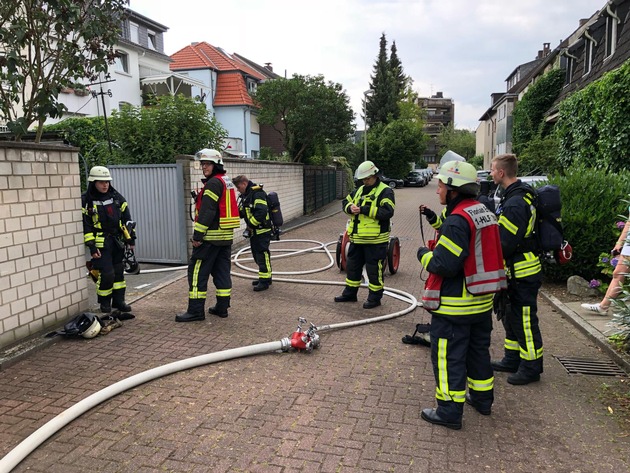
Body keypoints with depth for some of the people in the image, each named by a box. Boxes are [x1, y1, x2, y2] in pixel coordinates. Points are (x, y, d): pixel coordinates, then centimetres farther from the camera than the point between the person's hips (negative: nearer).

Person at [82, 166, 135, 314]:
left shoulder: (116, 197, 6)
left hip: (117, 241, 5)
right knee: (106, 273, -7)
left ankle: (119, 300, 22)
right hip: (101, 243, -5)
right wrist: (91, 247, -12)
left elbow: (127, 219, 10)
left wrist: (131, 239, 7)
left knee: (119, 271, 10)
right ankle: (104, 302, 13)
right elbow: (85, 225, -8)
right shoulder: (86, 201, -6)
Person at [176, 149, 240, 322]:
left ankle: (196, 310, 0)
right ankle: (222, 307, 18)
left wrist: (197, 235, -19)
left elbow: (207, 211, -20)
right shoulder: (227, 182, 17)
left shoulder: (213, 183, -13)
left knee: (197, 271, -3)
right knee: (222, 271, 12)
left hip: (210, 236, -9)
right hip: (226, 236, 10)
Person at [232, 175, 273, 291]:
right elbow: (241, 212, 20)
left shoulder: (257, 193, -17)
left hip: (262, 231, -10)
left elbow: (261, 212, -27)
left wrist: (251, 225, -20)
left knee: (262, 255, -6)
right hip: (254, 232, 10)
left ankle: (264, 281, 0)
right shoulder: (245, 195, 16)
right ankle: (265, 277, 28)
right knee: (257, 255, 16)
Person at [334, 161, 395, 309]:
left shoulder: (385, 191, -10)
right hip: (357, 237, 8)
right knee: (352, 265, 16)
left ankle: (375, 297, 17)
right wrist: (350, 207, -6)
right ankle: (350, 293, 31)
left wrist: (364, 209, -23)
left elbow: (387, 212, -22)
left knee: (374, 269, 3)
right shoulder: (360, 190, 14)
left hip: (375, 239, -7)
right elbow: (345, 202, 19)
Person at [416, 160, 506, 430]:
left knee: (448, 357, 3)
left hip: (455, 306, -9)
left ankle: (449, 412, 12)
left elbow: (444, 264, -26)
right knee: (478, 350, 23)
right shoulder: (485, 213, 8)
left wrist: (424, 254, -7)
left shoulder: (457, 220, -22)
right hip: (482, 301, 10)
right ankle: (482, 398, 38)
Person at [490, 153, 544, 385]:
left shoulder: (516, 203, -25)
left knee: (524, 321, 3)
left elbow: (505, 244, -26)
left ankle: (531, 368, 17)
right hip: (516, 271, 11)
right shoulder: (517, 195, 9)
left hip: (522, 273, -11)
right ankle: (512, 360, 34)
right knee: (511, 316, 20)